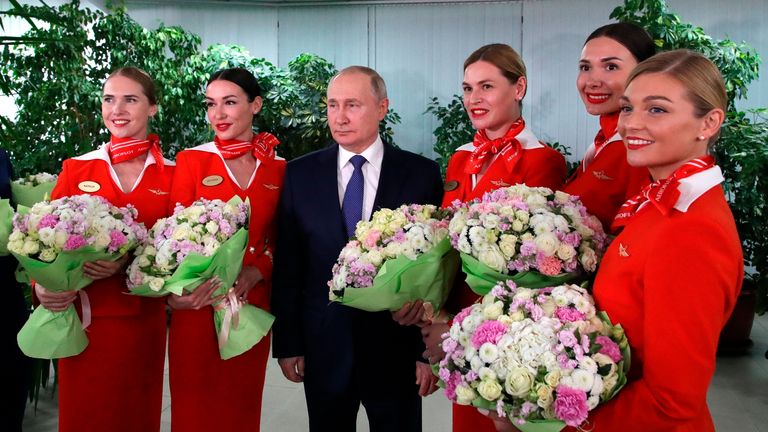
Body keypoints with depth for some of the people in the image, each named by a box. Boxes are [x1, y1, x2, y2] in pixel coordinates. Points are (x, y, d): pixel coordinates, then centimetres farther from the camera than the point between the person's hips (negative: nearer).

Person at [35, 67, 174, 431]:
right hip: (82, 318, 0)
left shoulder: (170, 174, 2)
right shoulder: (75, 170, 3)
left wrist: (130, 263, -18)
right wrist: (43, 286, -17)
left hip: (144, 320, 0)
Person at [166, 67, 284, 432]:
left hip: (253, 303, 2)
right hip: (199, 304, -2)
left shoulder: (278, 169, 6)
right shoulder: (191, 160, -1)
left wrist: (256, 272, -10)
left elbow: (280, 240, 9)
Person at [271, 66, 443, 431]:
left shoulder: (422, 174, -4)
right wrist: (287, 343, 1)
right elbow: (287, 265, 2)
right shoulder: (301, 174, 0)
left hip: (397, 346, -1)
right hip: (323, 347, 2)